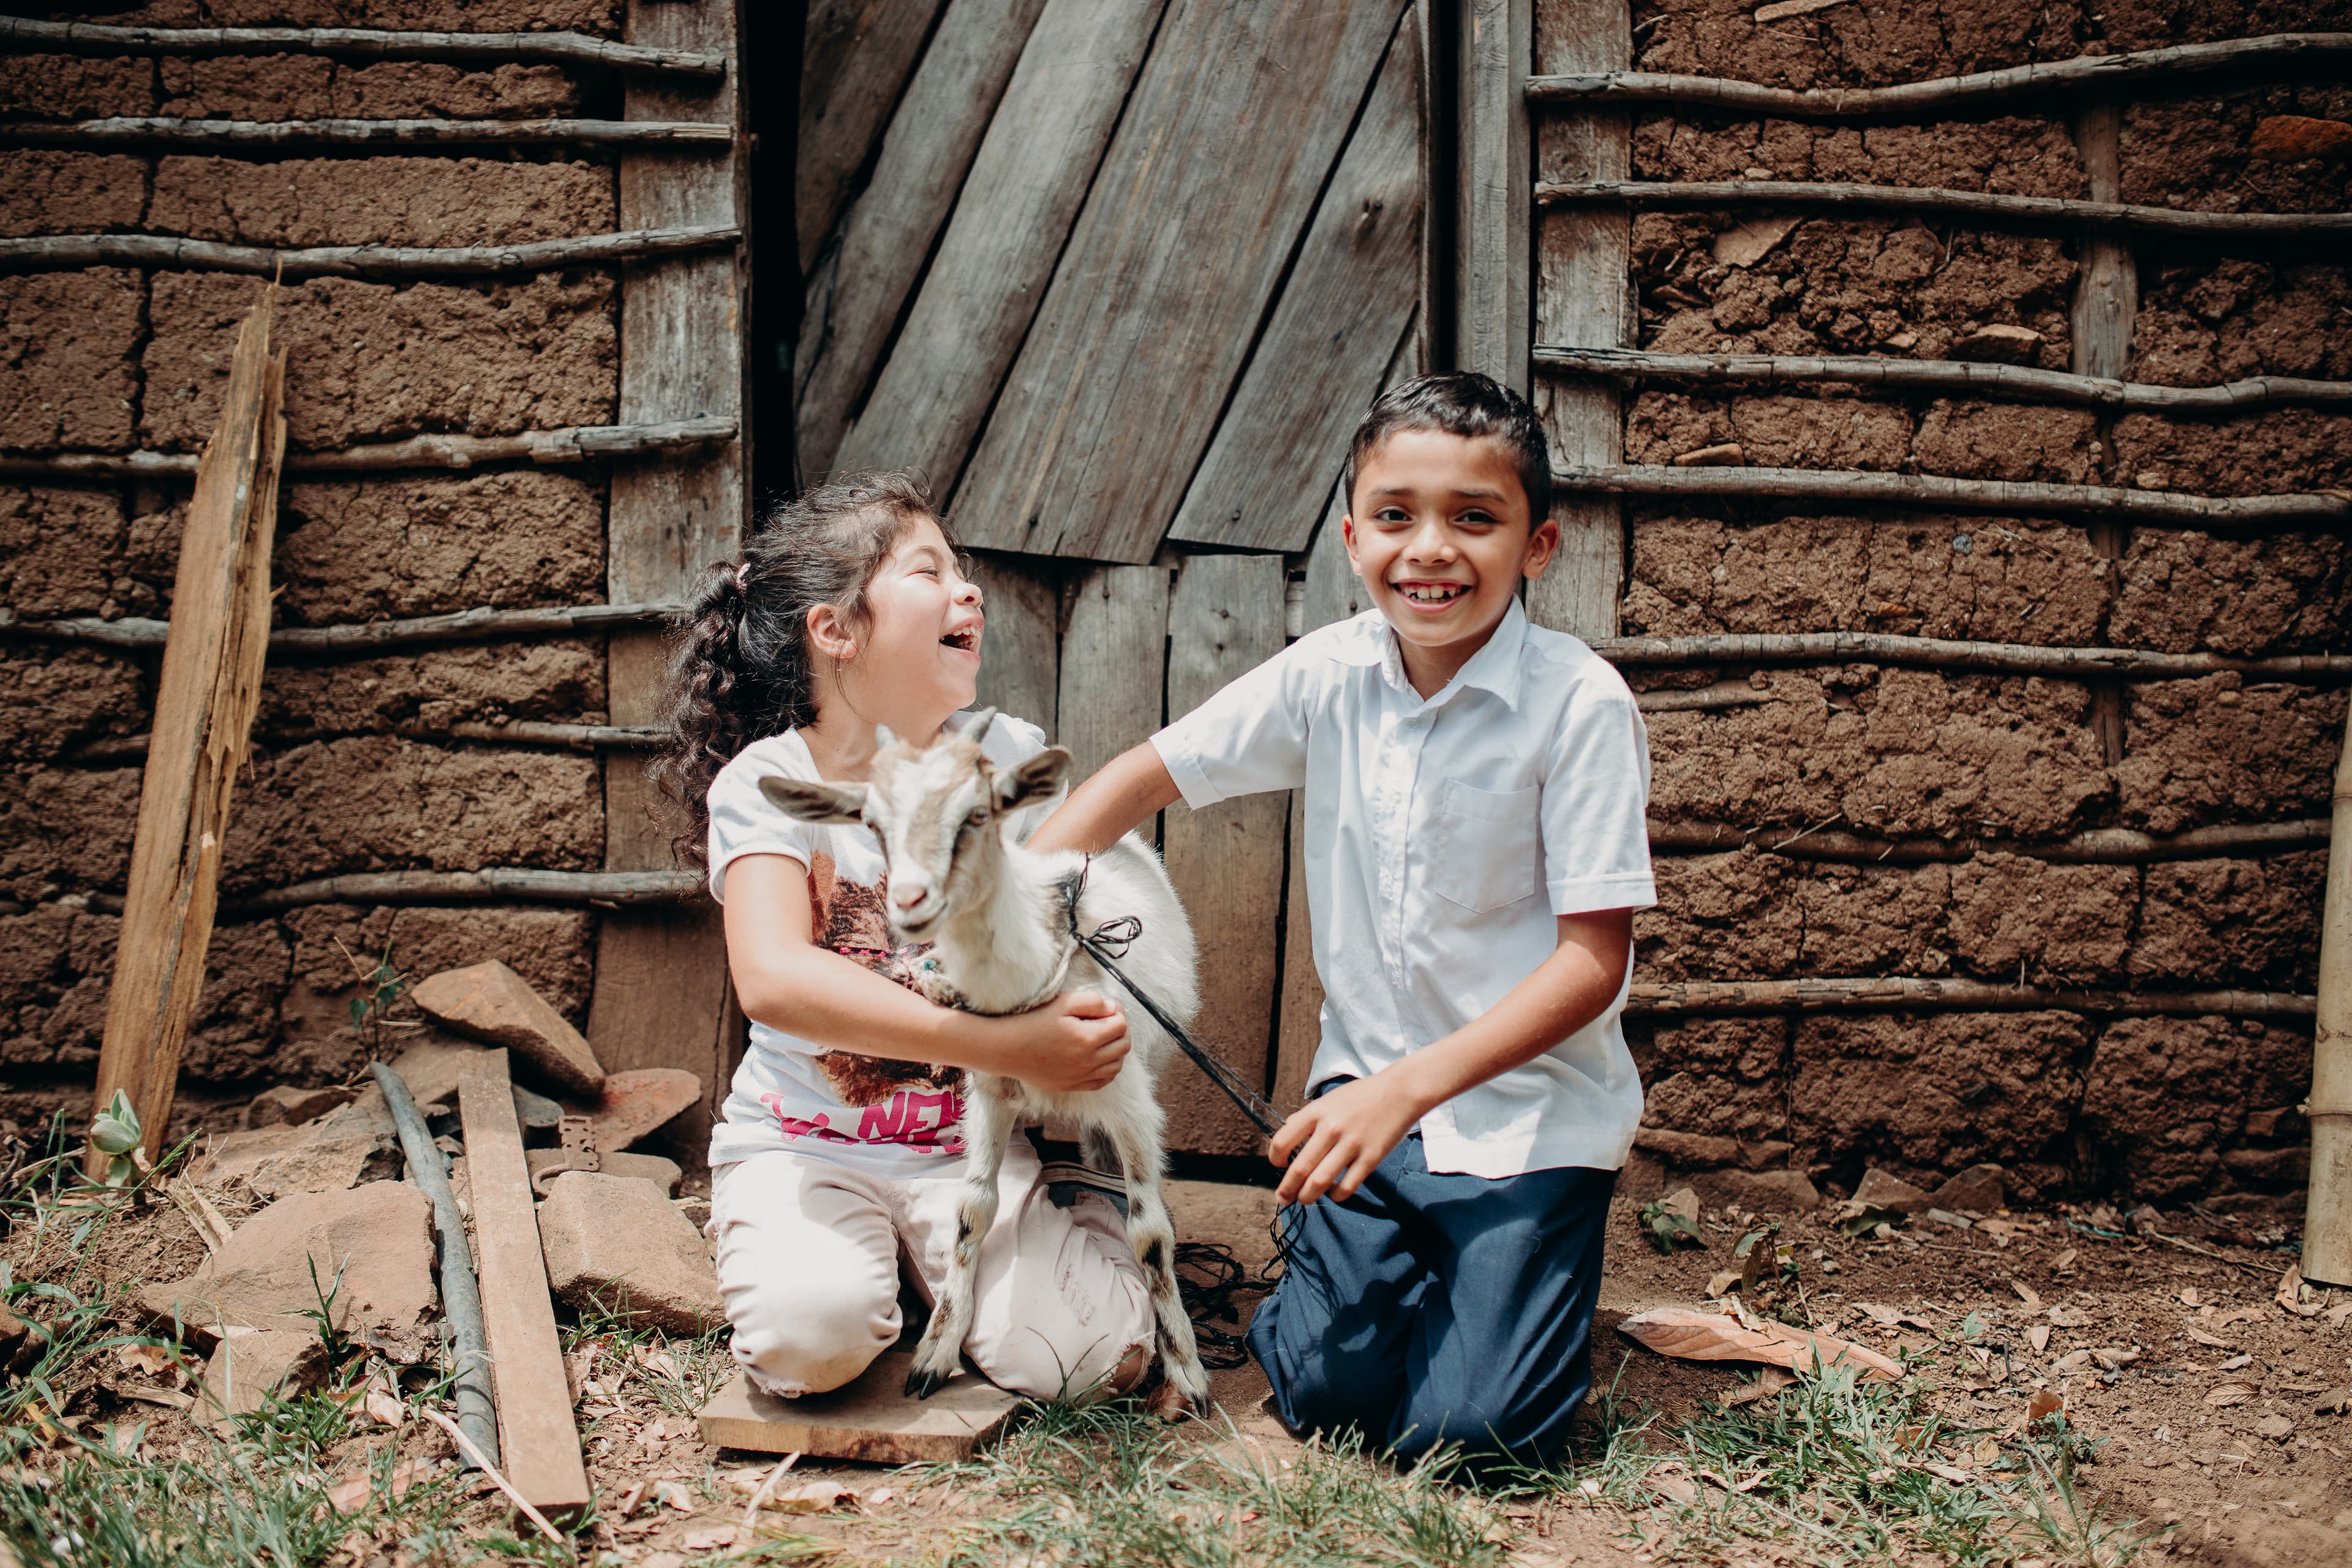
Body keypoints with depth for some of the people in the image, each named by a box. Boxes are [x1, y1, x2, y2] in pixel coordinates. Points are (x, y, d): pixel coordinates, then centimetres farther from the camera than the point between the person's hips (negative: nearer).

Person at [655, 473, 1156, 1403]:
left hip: (971, 1136, 2)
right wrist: (1001, 1046, -35)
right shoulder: (767, 783, -12)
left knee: (1096, 1351, -20)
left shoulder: (1009, 758, 1)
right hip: (804, 1141, -2)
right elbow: (774, 979, -28)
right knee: (813, 1333, -30)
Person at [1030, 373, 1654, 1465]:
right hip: (1369, 1089, 3)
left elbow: (1593, 961, -18)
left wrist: (1409, 1089, -26)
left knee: (1465, 1433, -14)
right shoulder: (1329, 677, -5)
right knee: (1330, 1392, -8)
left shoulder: (1581, 706, -18)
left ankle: (1506, 1276, 18)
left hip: (1531, 1113, -3)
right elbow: (1145, 778, 4)